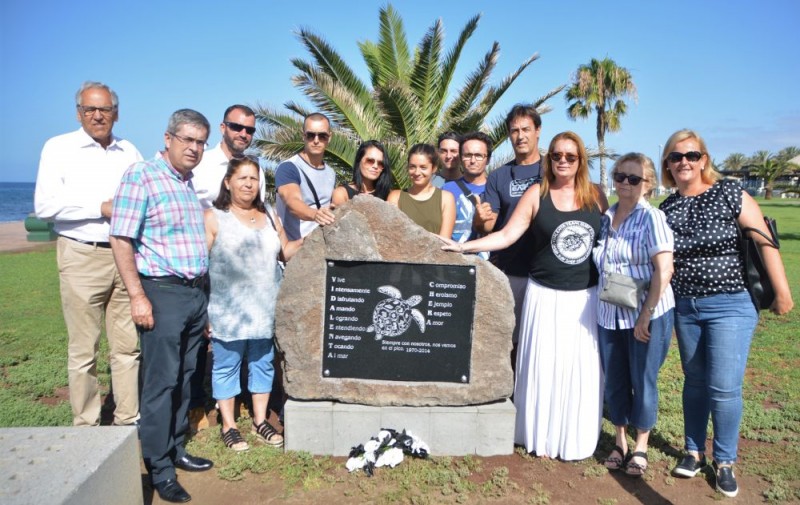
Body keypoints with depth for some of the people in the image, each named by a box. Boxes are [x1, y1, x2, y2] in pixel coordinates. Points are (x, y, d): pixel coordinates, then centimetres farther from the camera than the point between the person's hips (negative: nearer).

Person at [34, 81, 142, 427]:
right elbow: (45, 206, -6)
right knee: (84, 349, 2)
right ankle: (86, 427, 14)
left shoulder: (129, 152, 14)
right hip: (83, 256, -3)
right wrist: (102, 207, -11)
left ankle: (128, 420, 17)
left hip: (126, 256, 4)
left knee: (128, 346, 6)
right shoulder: (59, 148, 3)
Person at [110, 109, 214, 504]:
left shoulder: (194, 183, 13)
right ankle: (159, 468, 12)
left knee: (184, 377, 14)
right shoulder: (142, 176, -8)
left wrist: (205, 291, 16)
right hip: (162, 292, -7)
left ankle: (176, 449, 28)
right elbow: (120, 239, -12)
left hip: (197, 292, 7)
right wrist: (137, 296, -17)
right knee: (160, 381, -1)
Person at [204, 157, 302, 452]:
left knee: (263, 363, 11)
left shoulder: (269, 217, 14)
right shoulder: (213, 218, -2)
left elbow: (285, 252, 16)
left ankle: (260, 421, 25)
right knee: (226, 366, 5)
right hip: (228, 311, -5)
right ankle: (228, 426, 19)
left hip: (265, 310, 5)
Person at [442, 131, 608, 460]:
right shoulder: (536, 193, -1)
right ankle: (542, 438, 17)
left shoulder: (595, 195, 5)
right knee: (543, 366, 2)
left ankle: (576, 440, 21)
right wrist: (464, 246, -14)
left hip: (586, 297, 2)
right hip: (546, 296, -1)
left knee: (582, 368, 4)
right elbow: (507, 236, -5)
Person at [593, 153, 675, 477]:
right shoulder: (606, 217, 6)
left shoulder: (651, 217, -10)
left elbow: (664, 269, -16)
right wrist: (597, 304, 8)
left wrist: (646, 315, -17)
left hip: (647, 316, -5)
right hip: (609, 315, 5)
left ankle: (640, 447, 26)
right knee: (614, 382, 13)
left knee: (643, 382, 7)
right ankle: (620, 442, 31)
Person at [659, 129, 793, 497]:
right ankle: (694, 452, 29)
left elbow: (764, 241, -10)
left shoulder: (730, 194, -9)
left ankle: (725, 461, 17)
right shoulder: (665, 209, 3)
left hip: (731, 305, -4)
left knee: (724, 387, -3)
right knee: (695, 381, 14)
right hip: (685, 307, 4)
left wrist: (782, 292, -11)